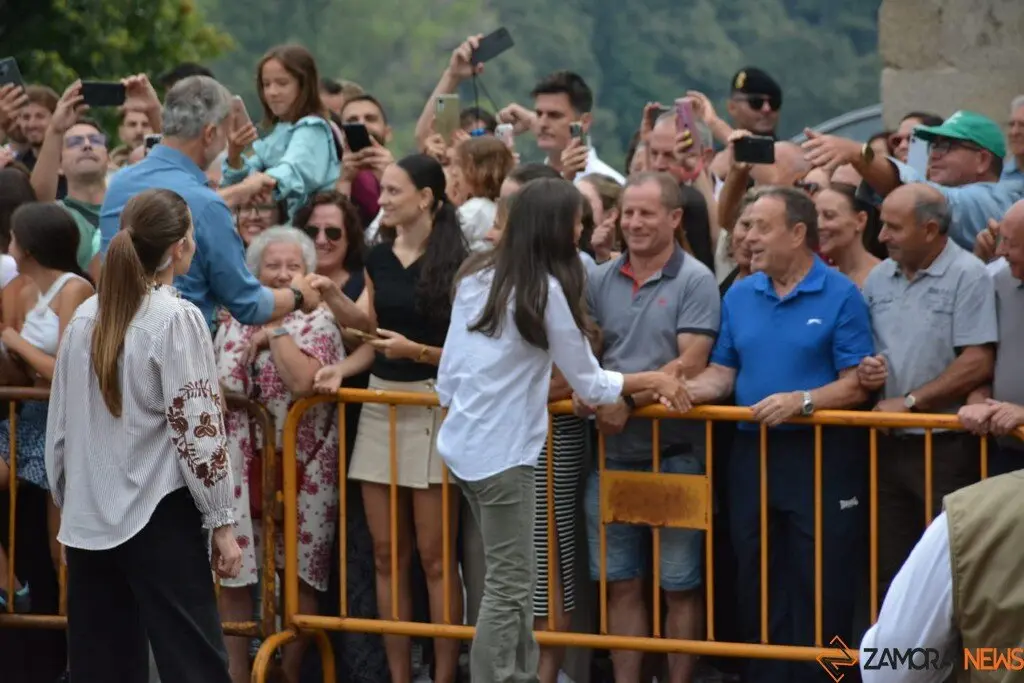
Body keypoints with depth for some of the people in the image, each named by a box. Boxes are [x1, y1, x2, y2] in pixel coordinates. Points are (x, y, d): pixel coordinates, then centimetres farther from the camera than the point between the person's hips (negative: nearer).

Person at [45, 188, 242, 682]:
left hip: (88, 517, 6)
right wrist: (222, 522, -7)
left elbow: (60, 425, 10)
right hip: (160, 515, -6)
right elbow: (197, 430, -13)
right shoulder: (177, 319, -10)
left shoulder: (85, 318, 6)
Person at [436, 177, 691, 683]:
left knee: (512, 579, 12)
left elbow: (447, 379, 12)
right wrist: (655, 381, 7)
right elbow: (590, 385, -4)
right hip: (502, 452, -8)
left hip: (462, 445, 8)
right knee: (509, 586, -5)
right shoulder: (546, 289, -11)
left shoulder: (477, 277, 10)